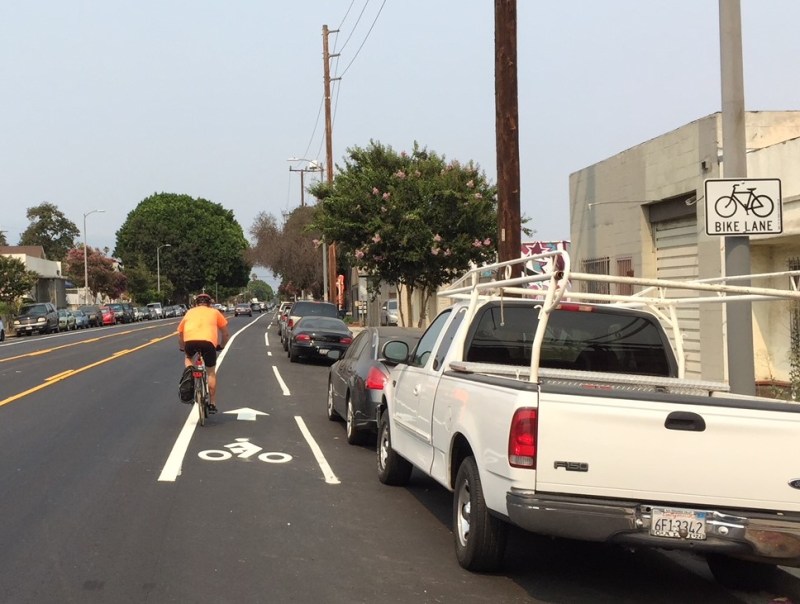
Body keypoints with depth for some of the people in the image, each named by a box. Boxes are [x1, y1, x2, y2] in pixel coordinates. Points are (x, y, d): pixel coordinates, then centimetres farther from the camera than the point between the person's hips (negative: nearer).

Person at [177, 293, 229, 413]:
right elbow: (225, 333, 26)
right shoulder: (214, 312, 27)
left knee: (188, 357, 35)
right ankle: (213, 404, 19)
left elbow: (180, 332, 31)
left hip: (190, 340, 1)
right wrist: (221, 345, 42)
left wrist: (183, 348, 45)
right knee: (211, 372, 18)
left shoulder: (190, 312, 30)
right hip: (208, 341, -1)